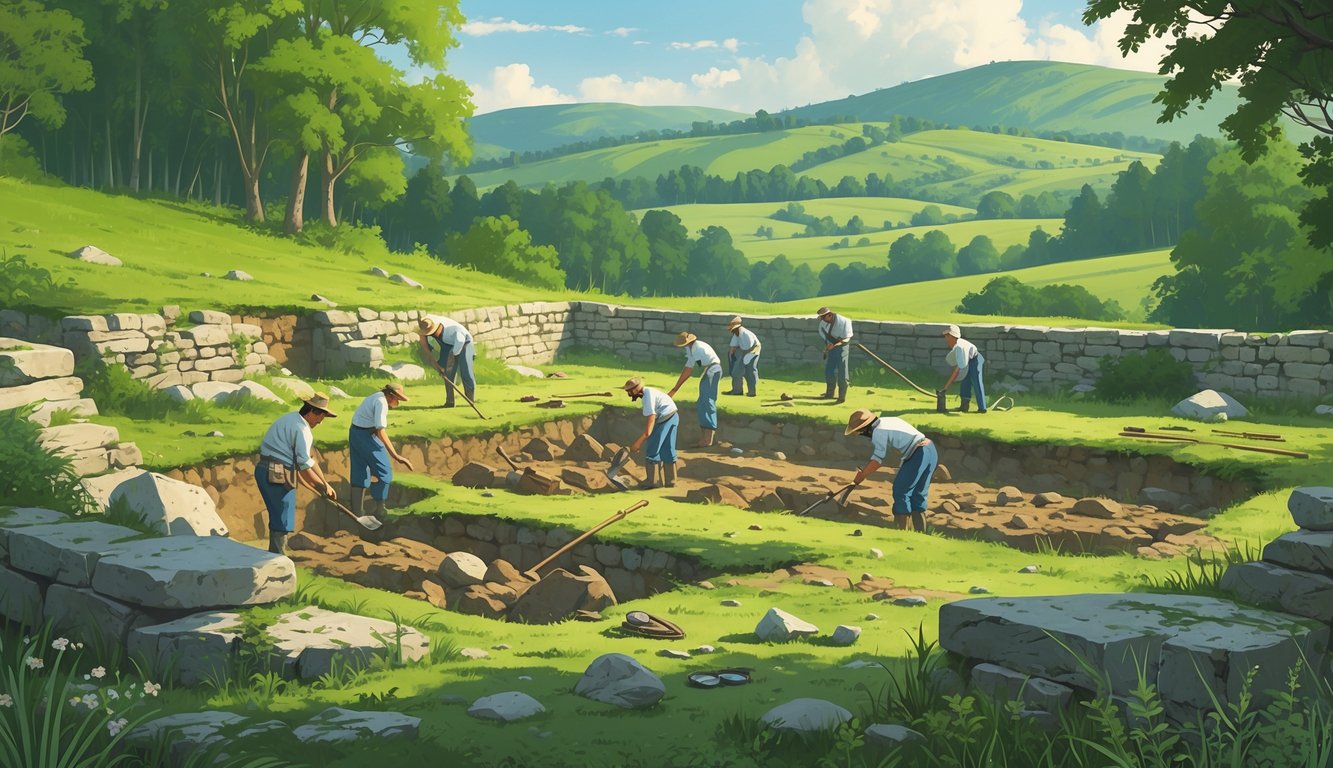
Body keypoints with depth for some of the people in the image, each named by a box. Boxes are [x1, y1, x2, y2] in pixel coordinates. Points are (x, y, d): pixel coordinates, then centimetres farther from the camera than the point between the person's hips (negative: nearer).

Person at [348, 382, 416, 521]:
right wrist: (395, 455, -28)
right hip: (366, 435, -10)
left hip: (355, 432, 10)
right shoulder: (381, 402, -17)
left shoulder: (376, 398, 13)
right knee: (385, 473, -1)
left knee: (359, 474, 13)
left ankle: (356, 514, 16)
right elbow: (381, 431, -24)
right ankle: (377, 511, 2)